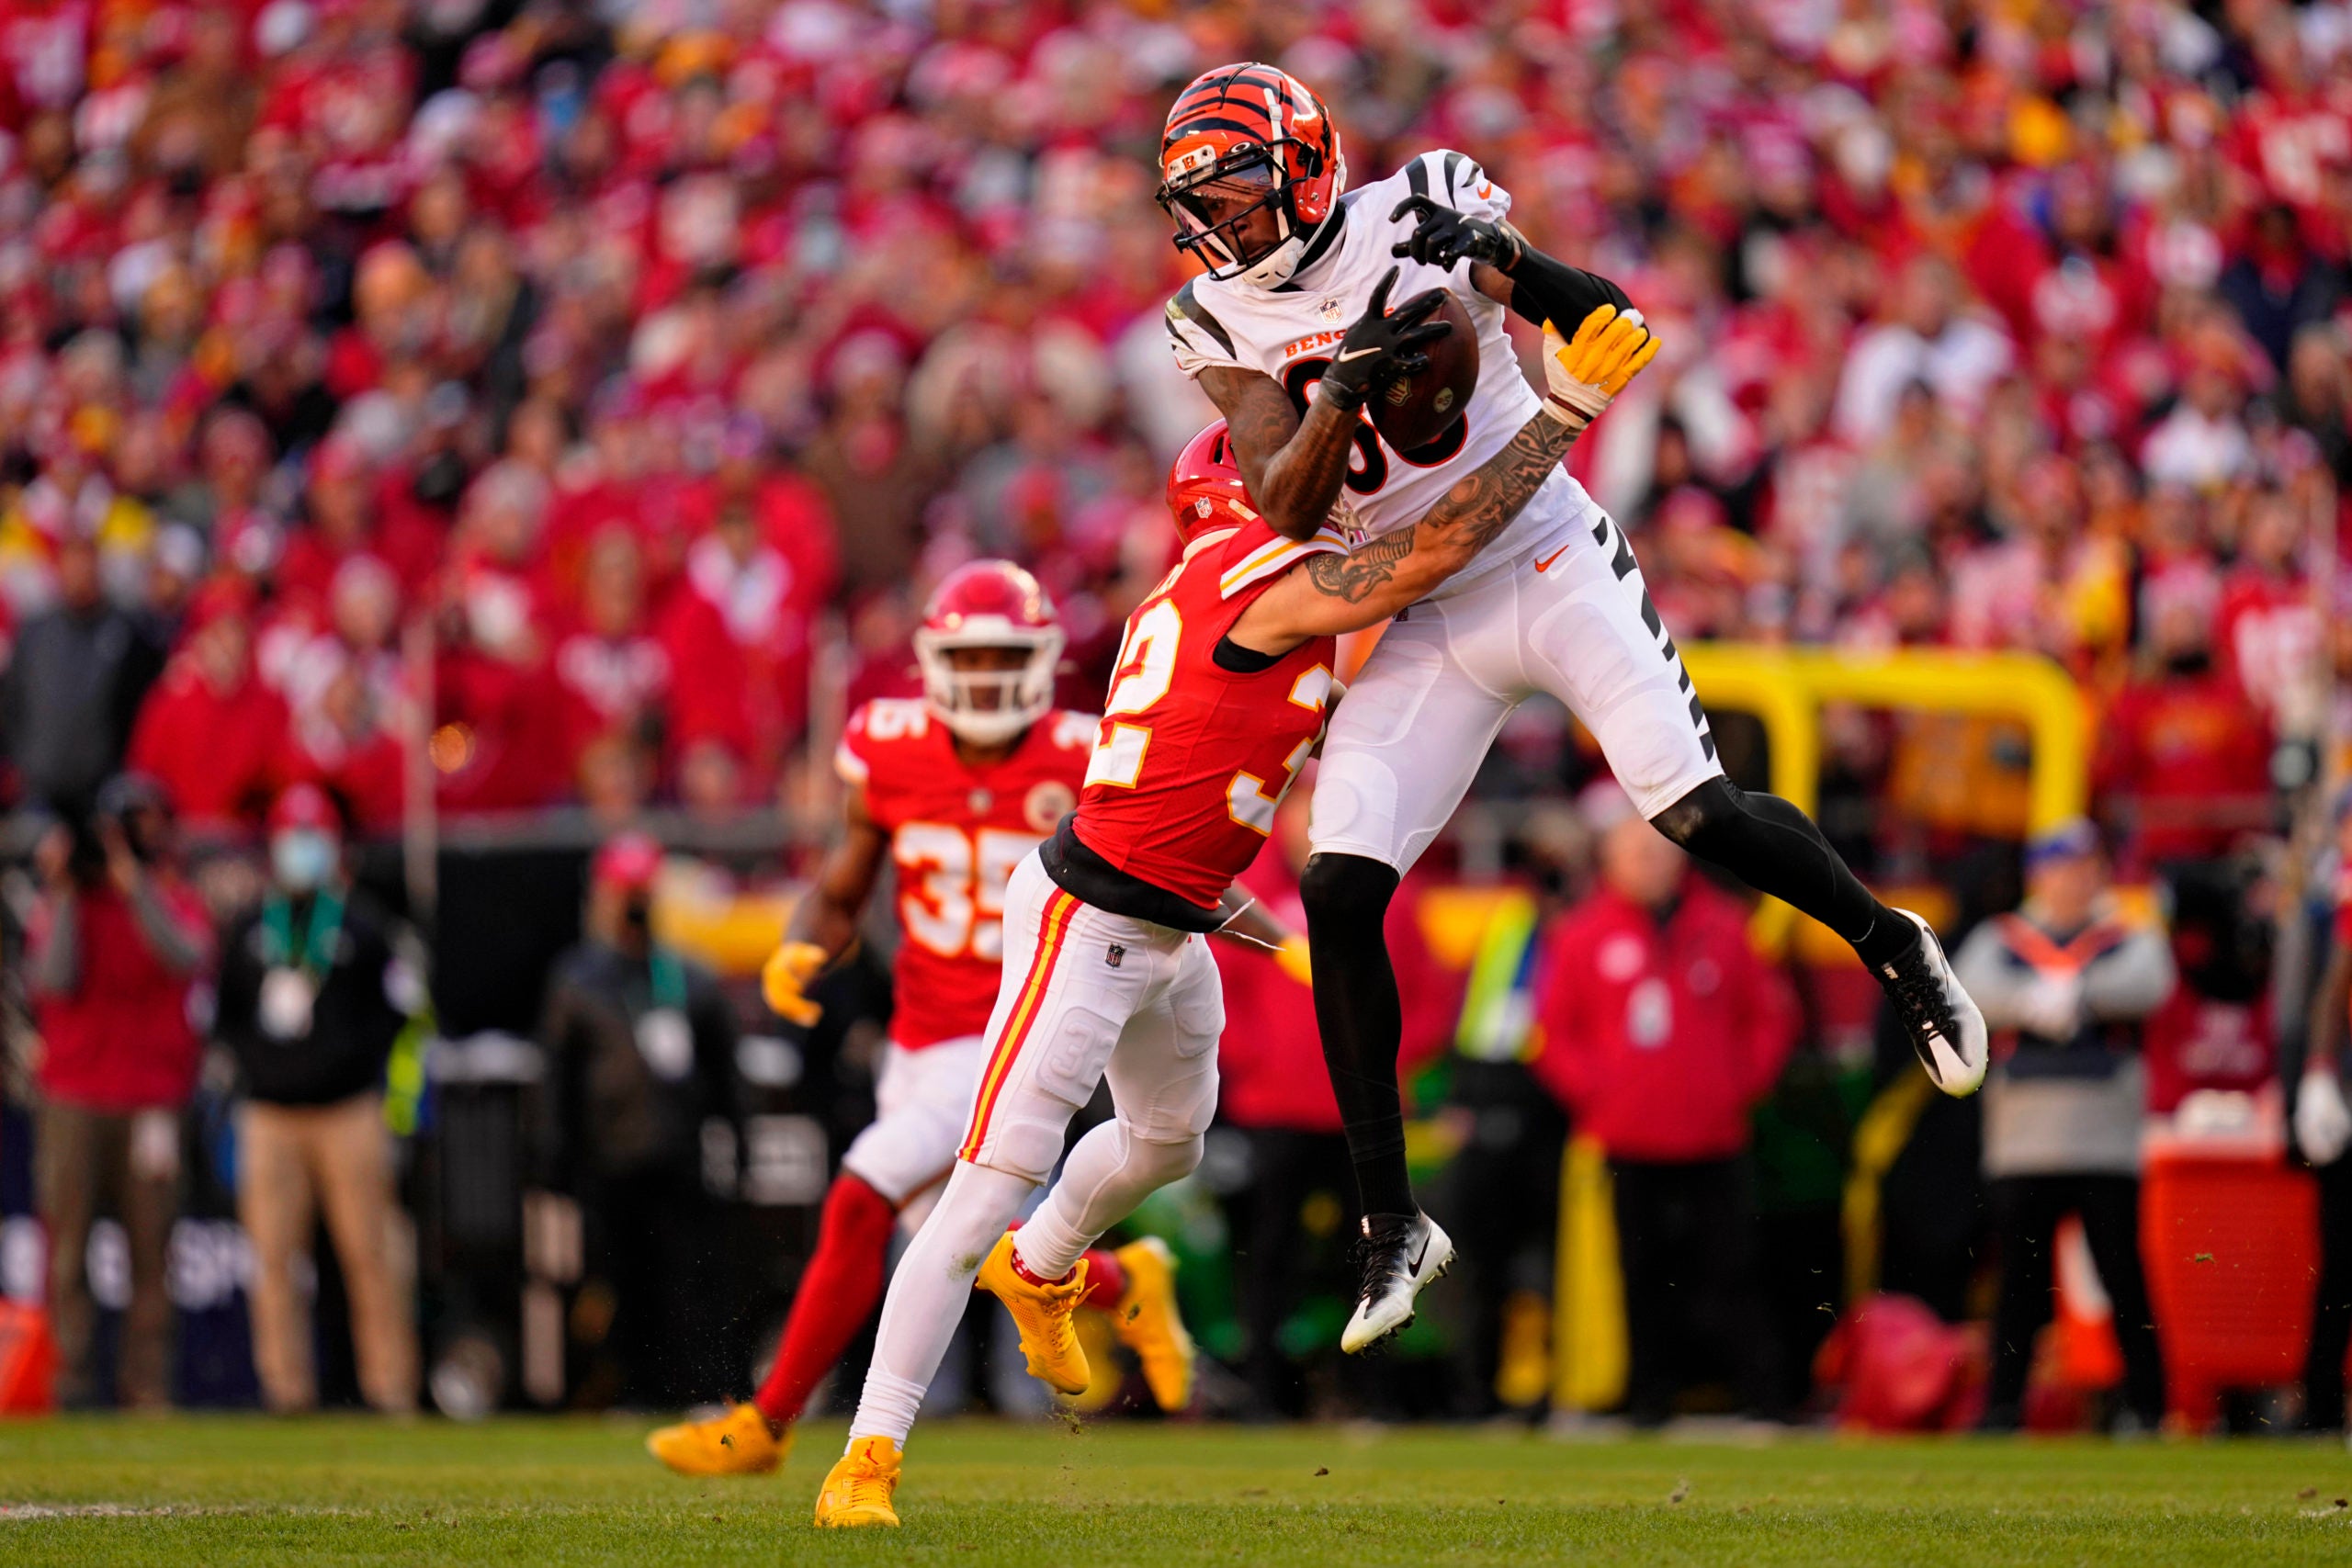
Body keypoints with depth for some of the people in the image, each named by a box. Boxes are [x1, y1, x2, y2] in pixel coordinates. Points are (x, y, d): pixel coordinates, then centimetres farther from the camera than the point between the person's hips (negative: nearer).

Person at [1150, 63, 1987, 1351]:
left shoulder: (1416, 215, -8)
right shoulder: (1222, 323, 0)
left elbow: (1612, 334, -7)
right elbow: (1287, 507, -13)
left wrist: (1509, 264, -26)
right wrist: (1347, 390, -30)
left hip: (1550, 565, -3)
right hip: (1419, 620, 3)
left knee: (1699, 818, -18)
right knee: (1339, 891, -10)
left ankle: (1886, 942, 13)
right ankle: (1390, 1221, -2)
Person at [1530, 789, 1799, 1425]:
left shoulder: (1724, 927, 5)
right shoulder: (1580, 936, 3)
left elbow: (1772, 1015, 11)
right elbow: (1553, 1032, 7)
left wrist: (1742, 1082, 1)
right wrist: (1592, 1090, -4)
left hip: (1714, 1136, 0)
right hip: (1629, 1138, 0)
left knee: (1733, 1268, -4)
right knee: (1645, 1272, 4)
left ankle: (1761, 1393, -2)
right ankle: (1650, 1392, 12)